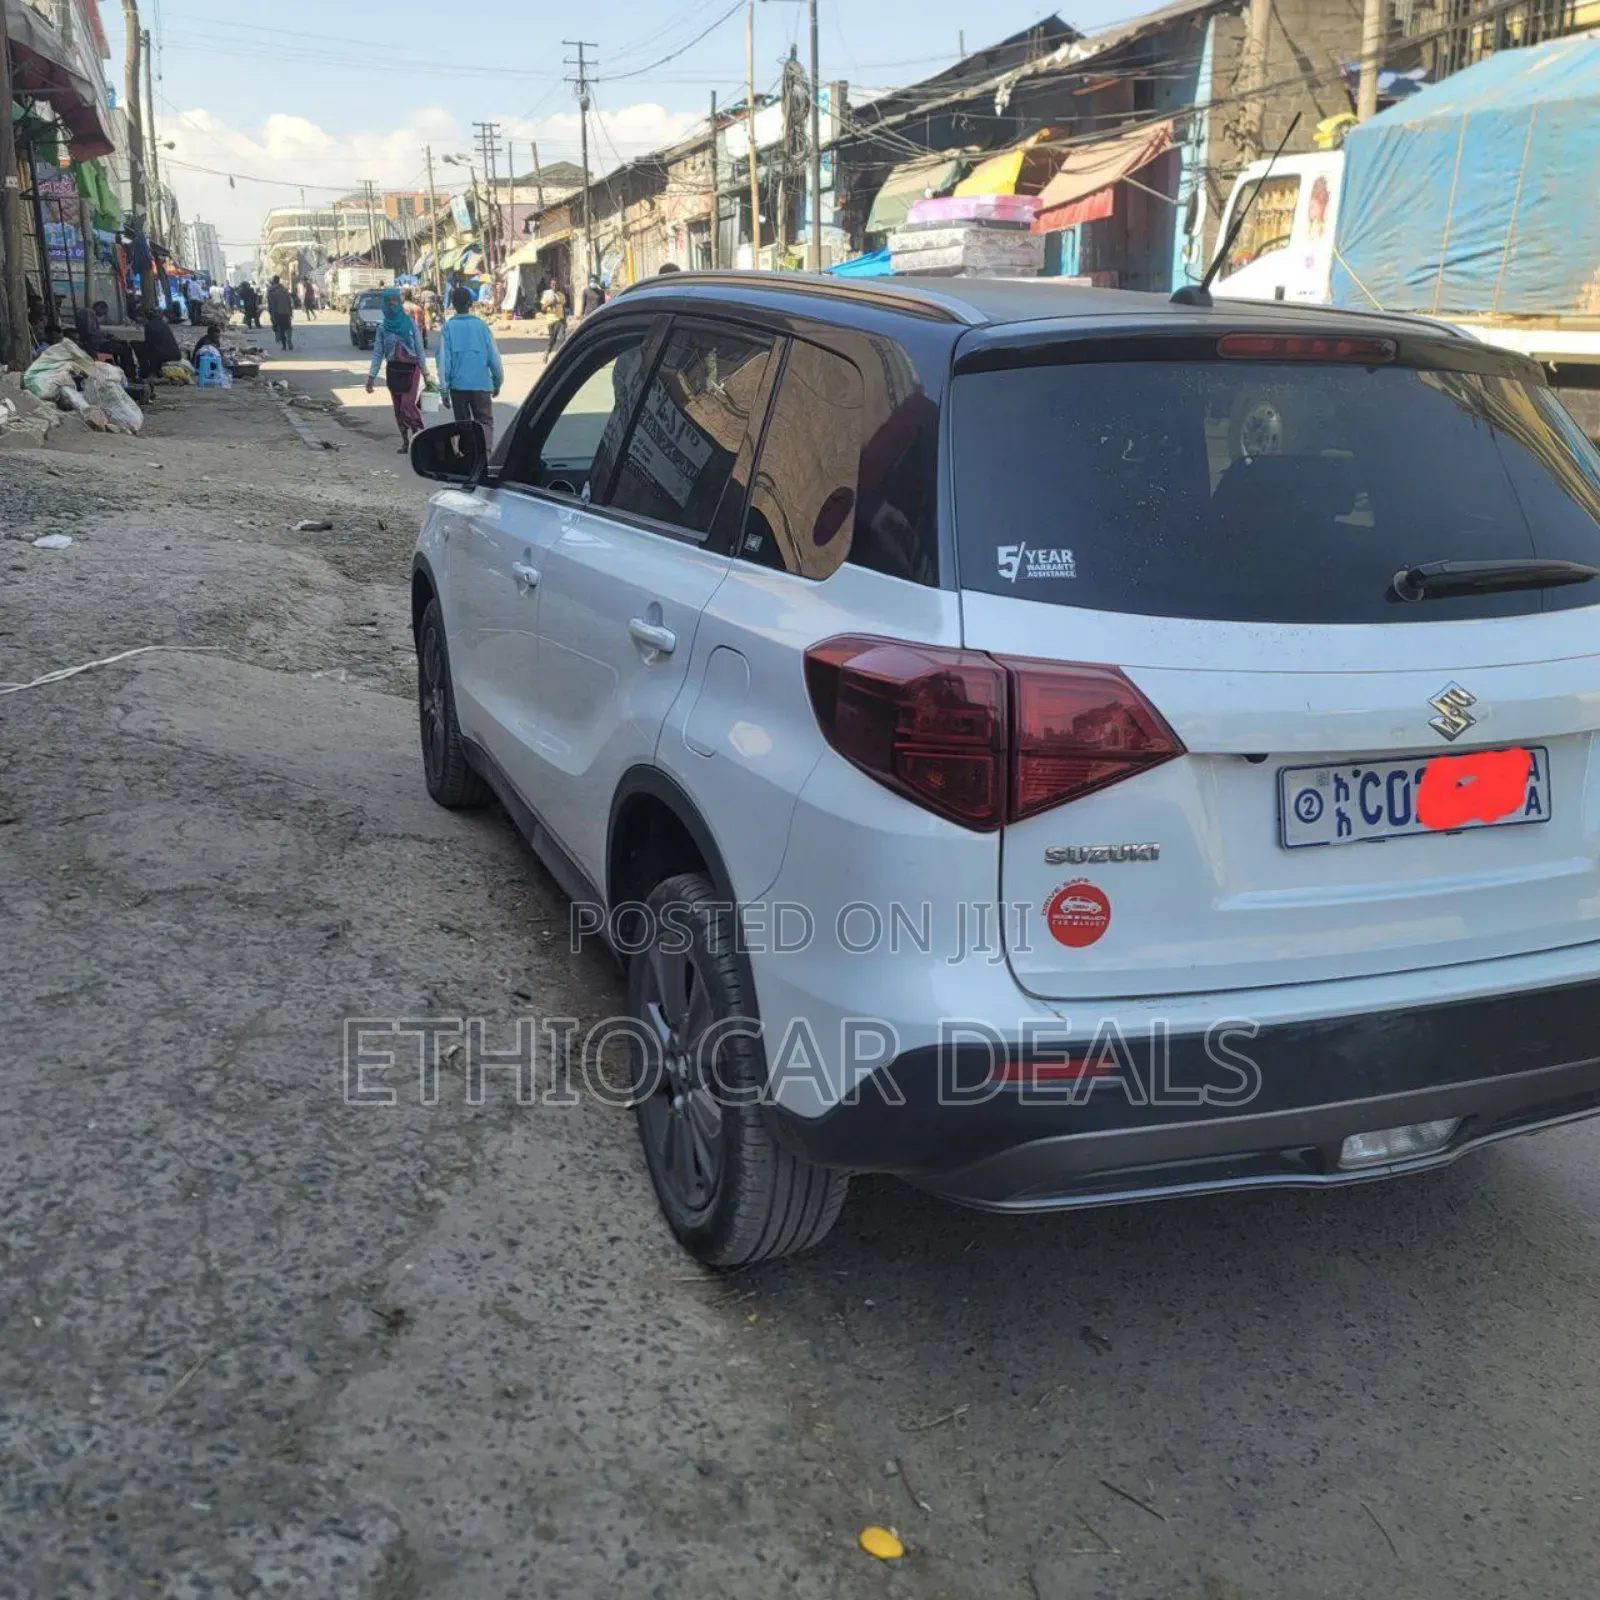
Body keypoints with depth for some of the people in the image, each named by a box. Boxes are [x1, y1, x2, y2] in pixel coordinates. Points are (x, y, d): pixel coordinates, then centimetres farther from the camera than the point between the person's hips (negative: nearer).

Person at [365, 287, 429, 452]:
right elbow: (378, 352, 5)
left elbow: (419, 348, 1)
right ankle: (405, 441, 15)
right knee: (398, 409, 6)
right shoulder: (383, 327, 4)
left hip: (411, 368, -3)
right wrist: (372, 376, -1)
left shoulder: (410, 323, -2)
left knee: (407, 405, -16)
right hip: (393, 370, 3)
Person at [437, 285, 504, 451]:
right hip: (481, 383, -1)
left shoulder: (448, 327, -2)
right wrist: (497, 382, 12)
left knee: (462, 423, 14)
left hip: (458, 385, 1)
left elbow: (444, 361, -4)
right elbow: (493, 356, -1)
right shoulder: (481, 325, -3)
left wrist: (444, 389, 1)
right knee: (485, 421, 5)